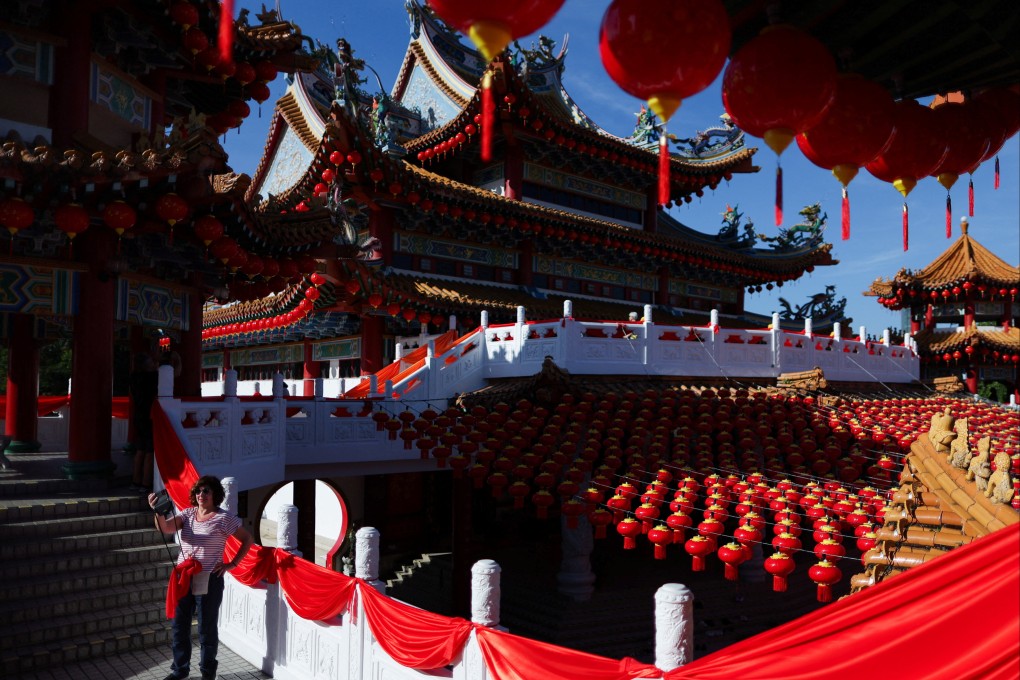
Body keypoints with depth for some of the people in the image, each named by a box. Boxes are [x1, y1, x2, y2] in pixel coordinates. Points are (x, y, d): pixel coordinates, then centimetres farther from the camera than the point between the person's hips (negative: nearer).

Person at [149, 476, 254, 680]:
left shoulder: (224, 518, -9)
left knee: (207, 628, 6)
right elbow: (165, 528, -13)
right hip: (183, 578, 5)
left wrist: (232, 564, -8)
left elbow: (247, 540, -3)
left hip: (208, 580, -5)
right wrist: (158, 511, -32)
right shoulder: (188, 513, 4)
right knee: (179, 626, 15)